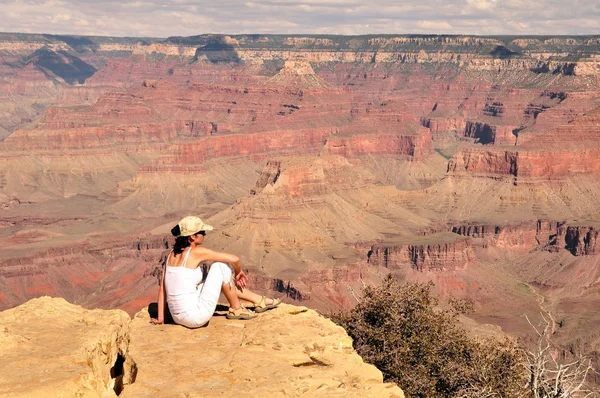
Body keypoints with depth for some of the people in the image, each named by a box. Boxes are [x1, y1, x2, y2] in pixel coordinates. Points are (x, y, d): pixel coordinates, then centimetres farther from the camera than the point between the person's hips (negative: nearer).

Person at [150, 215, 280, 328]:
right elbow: (234, 259, -7)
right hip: (196, 317, -8)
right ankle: (236, 309, 15)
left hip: (179, 318, 8)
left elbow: (162, 288, 11)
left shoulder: (172, 254, 9)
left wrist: (160, 318, 15)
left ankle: (259, 300, 32)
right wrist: (238, 272, 15)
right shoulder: (196, 252, -10)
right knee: (220, 266, 0)